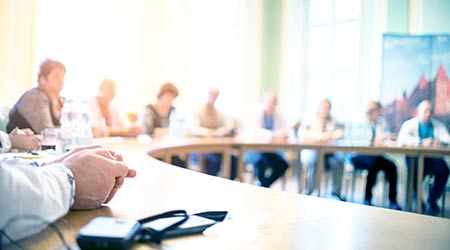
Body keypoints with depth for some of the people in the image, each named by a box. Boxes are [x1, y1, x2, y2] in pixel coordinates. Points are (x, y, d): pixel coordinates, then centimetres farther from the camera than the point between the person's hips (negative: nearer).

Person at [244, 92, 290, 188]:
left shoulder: (279, 117, 11)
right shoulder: (256, 114, -6)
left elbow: (286, 132, 5)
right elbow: (256, 131, -24)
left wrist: (284, 134, -21)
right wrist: (274, 135, -35)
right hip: (253, 149, -5)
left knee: (283, 163, -20)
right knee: (261, 160, -35)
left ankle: (262, 186, -3)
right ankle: (265, 186, -11)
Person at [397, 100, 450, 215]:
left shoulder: (439, 125, 17)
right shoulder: (409, 124, 6)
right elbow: (401, 139, -14)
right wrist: (421, 142, -26)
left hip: (433, 157, 3)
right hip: (415, 157, -3)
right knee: (417, 167, -36)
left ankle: (432, 201, -10)